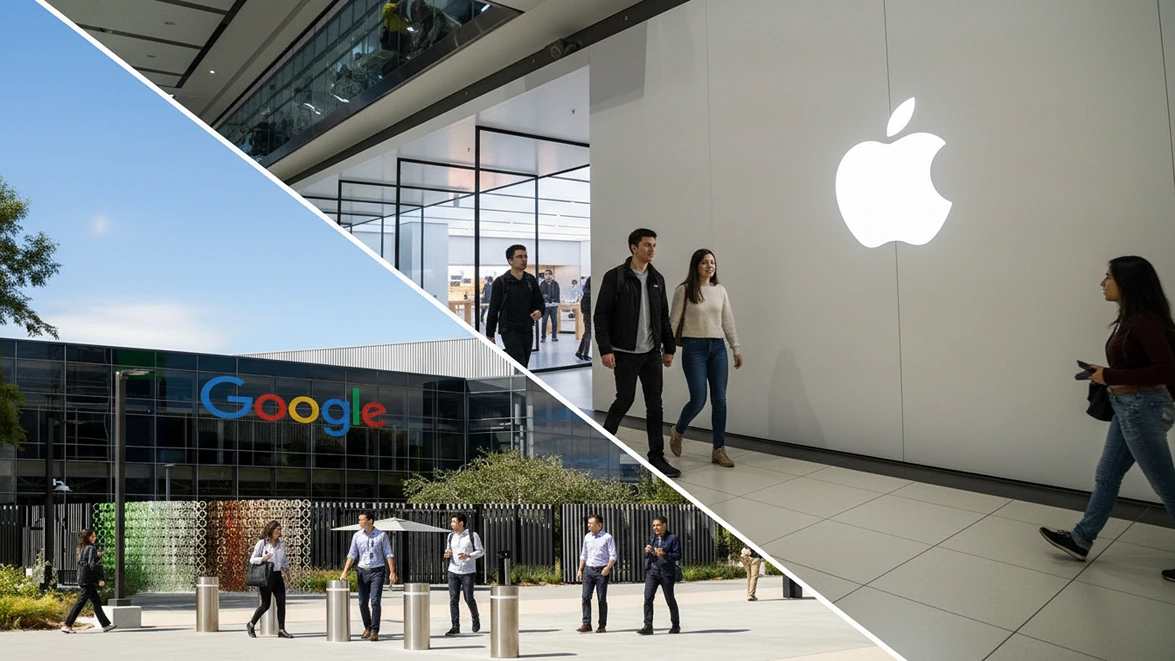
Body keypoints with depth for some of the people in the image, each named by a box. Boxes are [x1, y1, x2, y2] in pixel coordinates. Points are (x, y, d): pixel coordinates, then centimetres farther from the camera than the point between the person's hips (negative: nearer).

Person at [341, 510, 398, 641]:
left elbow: (388, 555, -1)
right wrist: (344, 572, -5)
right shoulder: (357, 536, 4)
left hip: (377, 572, -3)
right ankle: (367, 627, 26)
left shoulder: (382, 535, -2)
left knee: (375, 602, -10)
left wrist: (392, 572, -9)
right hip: (362, 572, 3)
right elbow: (352, 555, 4)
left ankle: (375, 631, -2)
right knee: (362, 603, 6)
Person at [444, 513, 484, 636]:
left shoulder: (472, 535, -4)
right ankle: (455, 627, 1)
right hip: (453, 571, 4)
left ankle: (475, 618, 28)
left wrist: (468, 556, -18)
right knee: (453, 599, -3)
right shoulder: (451, 536, 9)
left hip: (468, 572, -4)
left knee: (469, 599, 1)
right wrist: (447, 555, -4)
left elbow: (481, 551, -3)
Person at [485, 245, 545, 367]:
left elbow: (539, 302, 16)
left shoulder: (531, 280, 8)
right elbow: (493, 310, -3)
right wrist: (489, 335, -3)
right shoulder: (501, 282, -6)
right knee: (520, 366, -15)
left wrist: (539, 311, -9)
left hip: (528, 330, 5)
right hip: (510, 331, -5)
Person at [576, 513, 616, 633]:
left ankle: (602, 625, 8)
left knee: (602, 599, 1)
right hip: (588, 569, 5)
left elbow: (613, 556, -7)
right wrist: (580, 570, 13)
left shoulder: (607, 538, -4)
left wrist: (608, 567, -21)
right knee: (585, 596, -4)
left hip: (601, 570, -4)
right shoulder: (587, 537, 12)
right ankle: (586, 624, 0)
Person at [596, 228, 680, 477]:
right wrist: (605, 349, -17)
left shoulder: (657, 279, 10)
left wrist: (669, 348, 12)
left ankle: (657, 457, 9)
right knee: (624, 400, 0)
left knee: (655, 404, 3)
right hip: (625, 353, -5)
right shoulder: (615, 277, -8)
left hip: (651, 353, 5)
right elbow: (601, 315, -10)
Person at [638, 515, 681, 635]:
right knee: (648, 598, -9)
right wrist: (647, 551, -5)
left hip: (666, 572, -4)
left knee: (670, 599, 7)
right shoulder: (652, 538, 12)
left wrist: (664, 554, -22)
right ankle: (648, 626, -10)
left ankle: (675, 625, 25)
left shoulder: (672, 538, -4)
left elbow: (678, 555, -9)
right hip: (652, 571, 4)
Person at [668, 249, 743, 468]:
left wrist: (736, 349, 10)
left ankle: (719, 450, 8)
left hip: (718, 347, 4)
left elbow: (728, 322, 13)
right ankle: (677, 431, 22)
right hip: (694, 348, -4)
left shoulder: (720, 291, 9)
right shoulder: (684, 290, -3)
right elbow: (674, 321, -1)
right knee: (698, 399, -8)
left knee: (719, 400, 0)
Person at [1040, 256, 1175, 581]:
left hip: (1142, 409, -10)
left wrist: (1111, 376, -21)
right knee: (1106, 476, 17)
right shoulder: (1130, 319, 7)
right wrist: (1107, 374, 2)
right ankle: (1081, 540, 28)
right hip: (1127, 408, 10)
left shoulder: (1145, 321, -21)